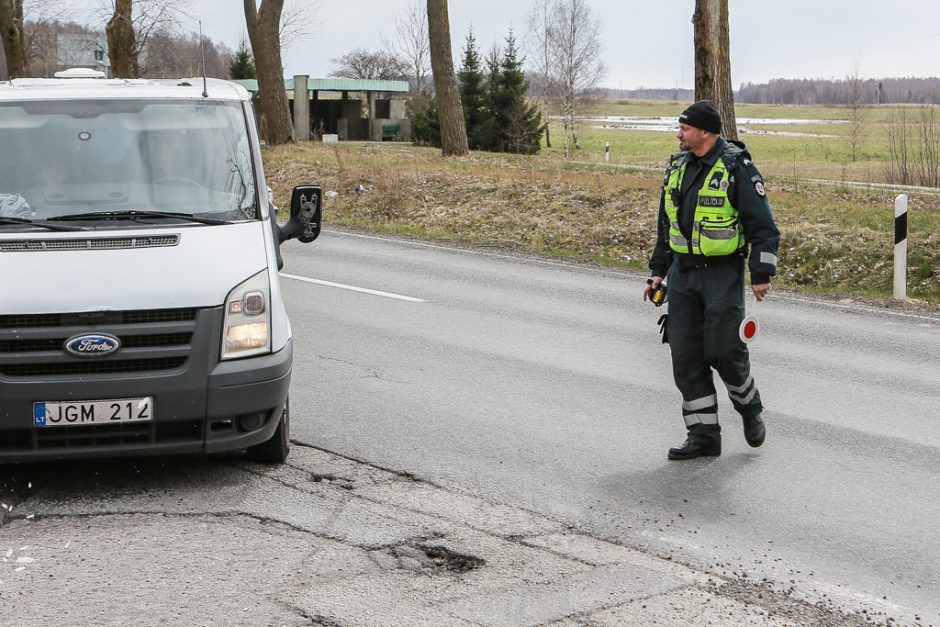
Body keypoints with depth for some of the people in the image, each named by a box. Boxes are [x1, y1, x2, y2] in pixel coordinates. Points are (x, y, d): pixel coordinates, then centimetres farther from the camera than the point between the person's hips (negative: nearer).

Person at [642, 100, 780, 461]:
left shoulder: (736, 167, -10)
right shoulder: (677, 167, 11)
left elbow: (762, 224, -9)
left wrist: (761, 275, -13)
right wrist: (658, 271, 17)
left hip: (723, 275, -6)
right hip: (683, 273, 7)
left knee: (725, 350, -8)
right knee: (686, 356, 2)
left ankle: (750, 408, 21)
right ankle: (703, 435, 9)